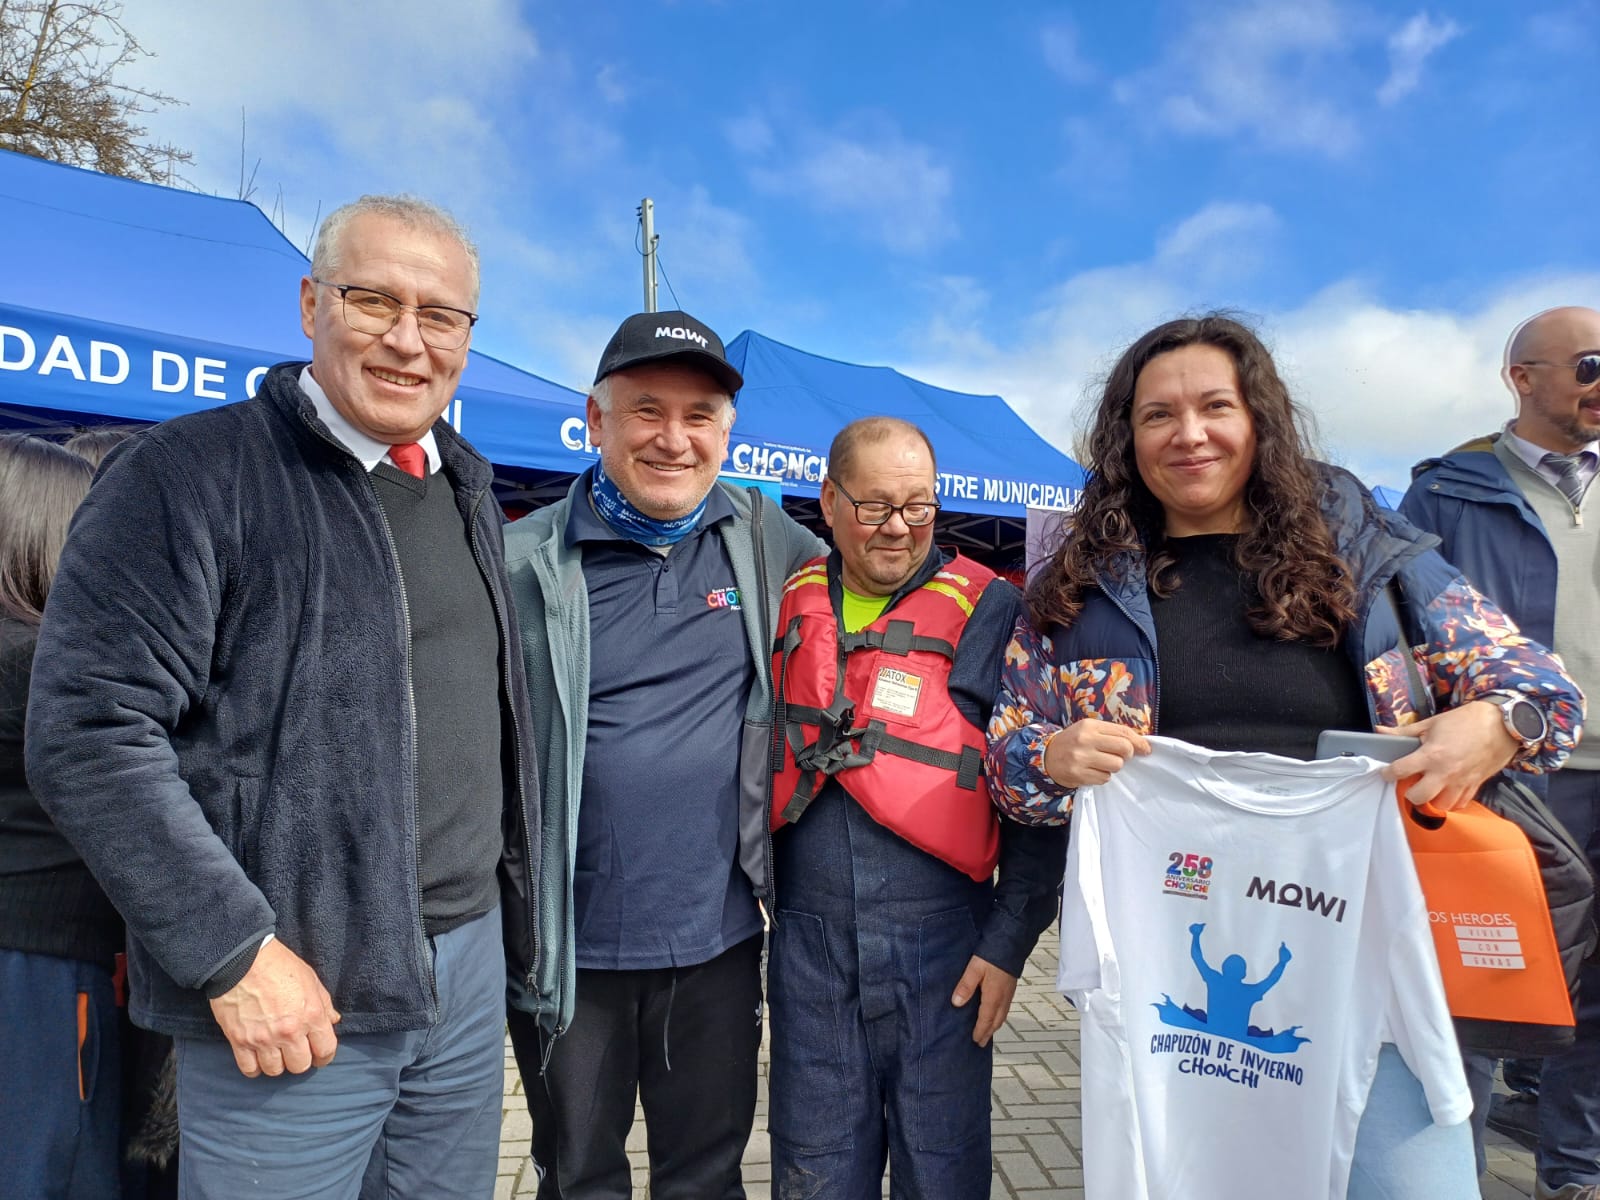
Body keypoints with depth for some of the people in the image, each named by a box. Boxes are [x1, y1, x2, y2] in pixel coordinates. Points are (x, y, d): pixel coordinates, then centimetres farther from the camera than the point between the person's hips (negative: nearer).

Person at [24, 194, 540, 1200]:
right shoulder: (192, 476, -11)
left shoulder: (468, 494, 10)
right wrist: (234, 952, -17)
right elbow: (91, 735, -17)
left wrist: (509, 905, 14)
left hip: (470, 967, 7)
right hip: (292, 996, -6)